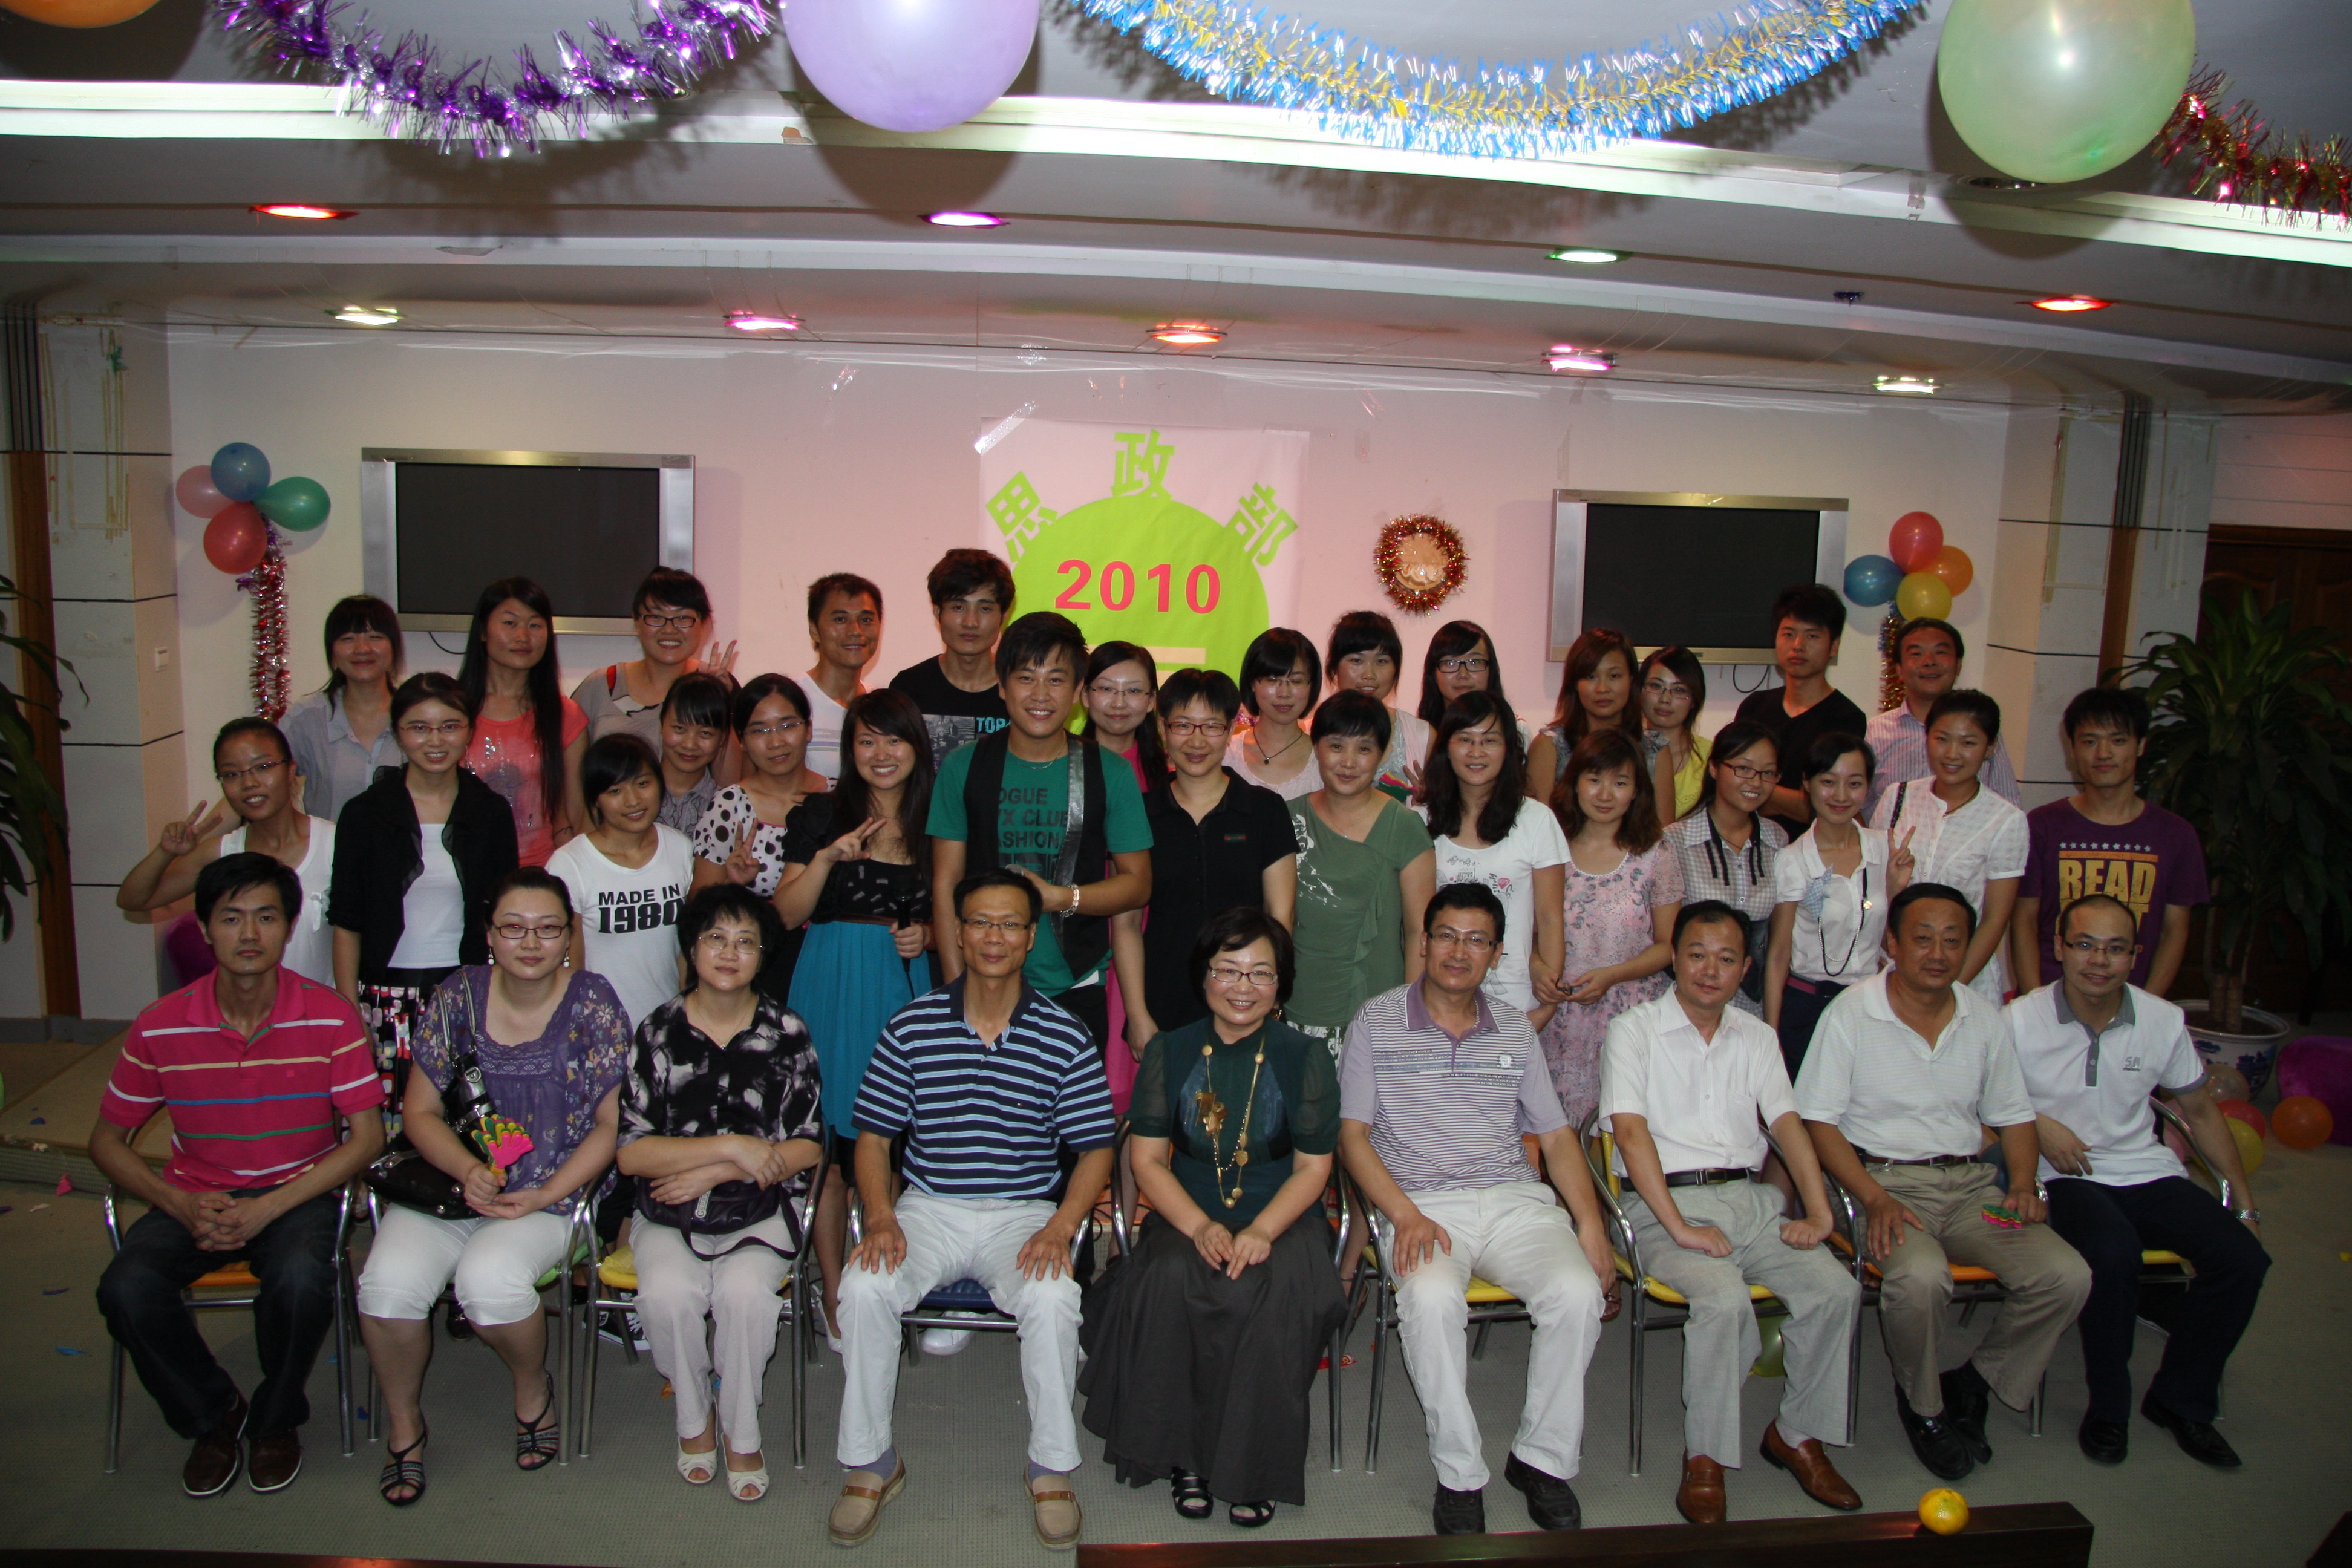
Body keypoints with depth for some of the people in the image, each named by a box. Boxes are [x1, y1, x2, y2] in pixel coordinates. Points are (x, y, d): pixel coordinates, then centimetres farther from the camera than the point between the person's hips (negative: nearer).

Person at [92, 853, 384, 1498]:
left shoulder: (331, 1019, -10)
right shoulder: (161, 1027, -5)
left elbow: (367, 1136, -9)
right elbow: (107, 1140, 4)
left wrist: (267, 1208, -20)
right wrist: (181, 1205, -14)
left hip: (300, 1191, -2)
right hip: (196, 1195, 2)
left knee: (300, 1281, -33)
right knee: (126, 1289, -26)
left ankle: (275, 1420, 0)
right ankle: (212, 1414, 3)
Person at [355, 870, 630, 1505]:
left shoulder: (592, 1005, -3)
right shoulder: (458, 998, 3)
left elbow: (609, 1124, -2)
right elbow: (420, 1110, 5)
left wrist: (543, 1196, -13)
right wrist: (468, 1171, -13)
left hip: (550, 1196, -2)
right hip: (448, 1182, 3)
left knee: (489, 1278, -30)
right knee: (389, 1281, -25)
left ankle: (533, 1387, 4)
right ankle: (403, 1423, 4)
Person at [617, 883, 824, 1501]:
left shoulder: (786, 1033, 2)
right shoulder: (658, 1032, 1)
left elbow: (807, 1148, 0)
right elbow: (629, 1151, -5)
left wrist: (712, 1173, -10)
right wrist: (734, 1147, -14)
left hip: (760, 1211, 0)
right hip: (669, 1212, 1)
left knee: (744, 1290, -29)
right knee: (668, 1293, -28)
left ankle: (742, 1433, -4)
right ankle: (693, 1417, 2)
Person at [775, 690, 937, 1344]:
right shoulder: (821, 816, 4)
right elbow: (786, 914, -1)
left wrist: (927, 935, -1)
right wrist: (826, 859, -15)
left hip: (905, 989, 2)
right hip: (831, 988, -2)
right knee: (830, 1141, 0)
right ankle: (833, 1291, 13)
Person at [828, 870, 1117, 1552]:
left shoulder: (1065, 1036, 0)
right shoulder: (912, 1026, 1)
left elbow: (1095, 1150, 2)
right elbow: (873, 1137, 5)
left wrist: (1061, 1227, -14)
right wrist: (881, 1217, -12)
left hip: (1024, 1212, -1)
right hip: (926, 1208, 1)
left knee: (1053, 1298, -30)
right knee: (863, 1287, -26)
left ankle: (1051, 1468, -7)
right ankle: (869, 1461, -4)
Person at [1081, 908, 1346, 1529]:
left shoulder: (1306, 1058, 2)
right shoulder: (1169, 1053, 5)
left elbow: (1313, 1167, 1)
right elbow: (1148, 1159, 2)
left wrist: (1261, 1231, -17)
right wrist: (1201, 1228, -15)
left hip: (1282, 1221, -1)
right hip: (1189, 1218, 1)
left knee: (1277, 1295, -32)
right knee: (1167, 1280, -31)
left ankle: (1257, 1469, -12)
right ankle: (1184, 1454, -13)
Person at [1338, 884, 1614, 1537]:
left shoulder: (1515, 1029, 16)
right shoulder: (1377, 1021, 6)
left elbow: (1557, 1136, 15)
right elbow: (1352, 1135, 0)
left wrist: (1590, 1221, -1)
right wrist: (1405, 1216, -14)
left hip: (1515, 1200, 3)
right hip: (1421, 1203, -3)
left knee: (1579, 1293, -26)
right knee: (1432, 1299, -34)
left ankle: (1543, 1458, -4)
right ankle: (1460, 1476, -16)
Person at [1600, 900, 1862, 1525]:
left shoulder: (1756, 1038, 17)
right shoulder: (1634, 1030, -1)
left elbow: (1788, 1125, 7)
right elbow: (1630, 1132, -11)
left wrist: (1819, 1213, -9)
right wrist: (1680, 1227, -20)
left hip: (1749, 1198, 5)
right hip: (1665, 1201, -5)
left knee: (1835, 1288, -17)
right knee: (1724, 1298, -31)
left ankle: (1797, 1433, 5)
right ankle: (1705, 1458, -13)